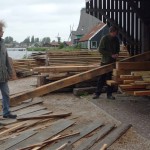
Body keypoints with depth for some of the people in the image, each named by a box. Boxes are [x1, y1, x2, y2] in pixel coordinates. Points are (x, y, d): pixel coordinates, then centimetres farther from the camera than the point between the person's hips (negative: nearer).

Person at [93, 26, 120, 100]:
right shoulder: (104, 38, -7)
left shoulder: (116, 39, 7)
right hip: (105, 61, -4)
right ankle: (97, 93, 9)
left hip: (113, 62, 4)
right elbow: (100, 50, -11)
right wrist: (111, 54, -16)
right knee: (102, 78, -1)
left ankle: (109, 94, 12)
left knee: (110, 78, 5)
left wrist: (117, 54, -5)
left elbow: (118, 49, 19)